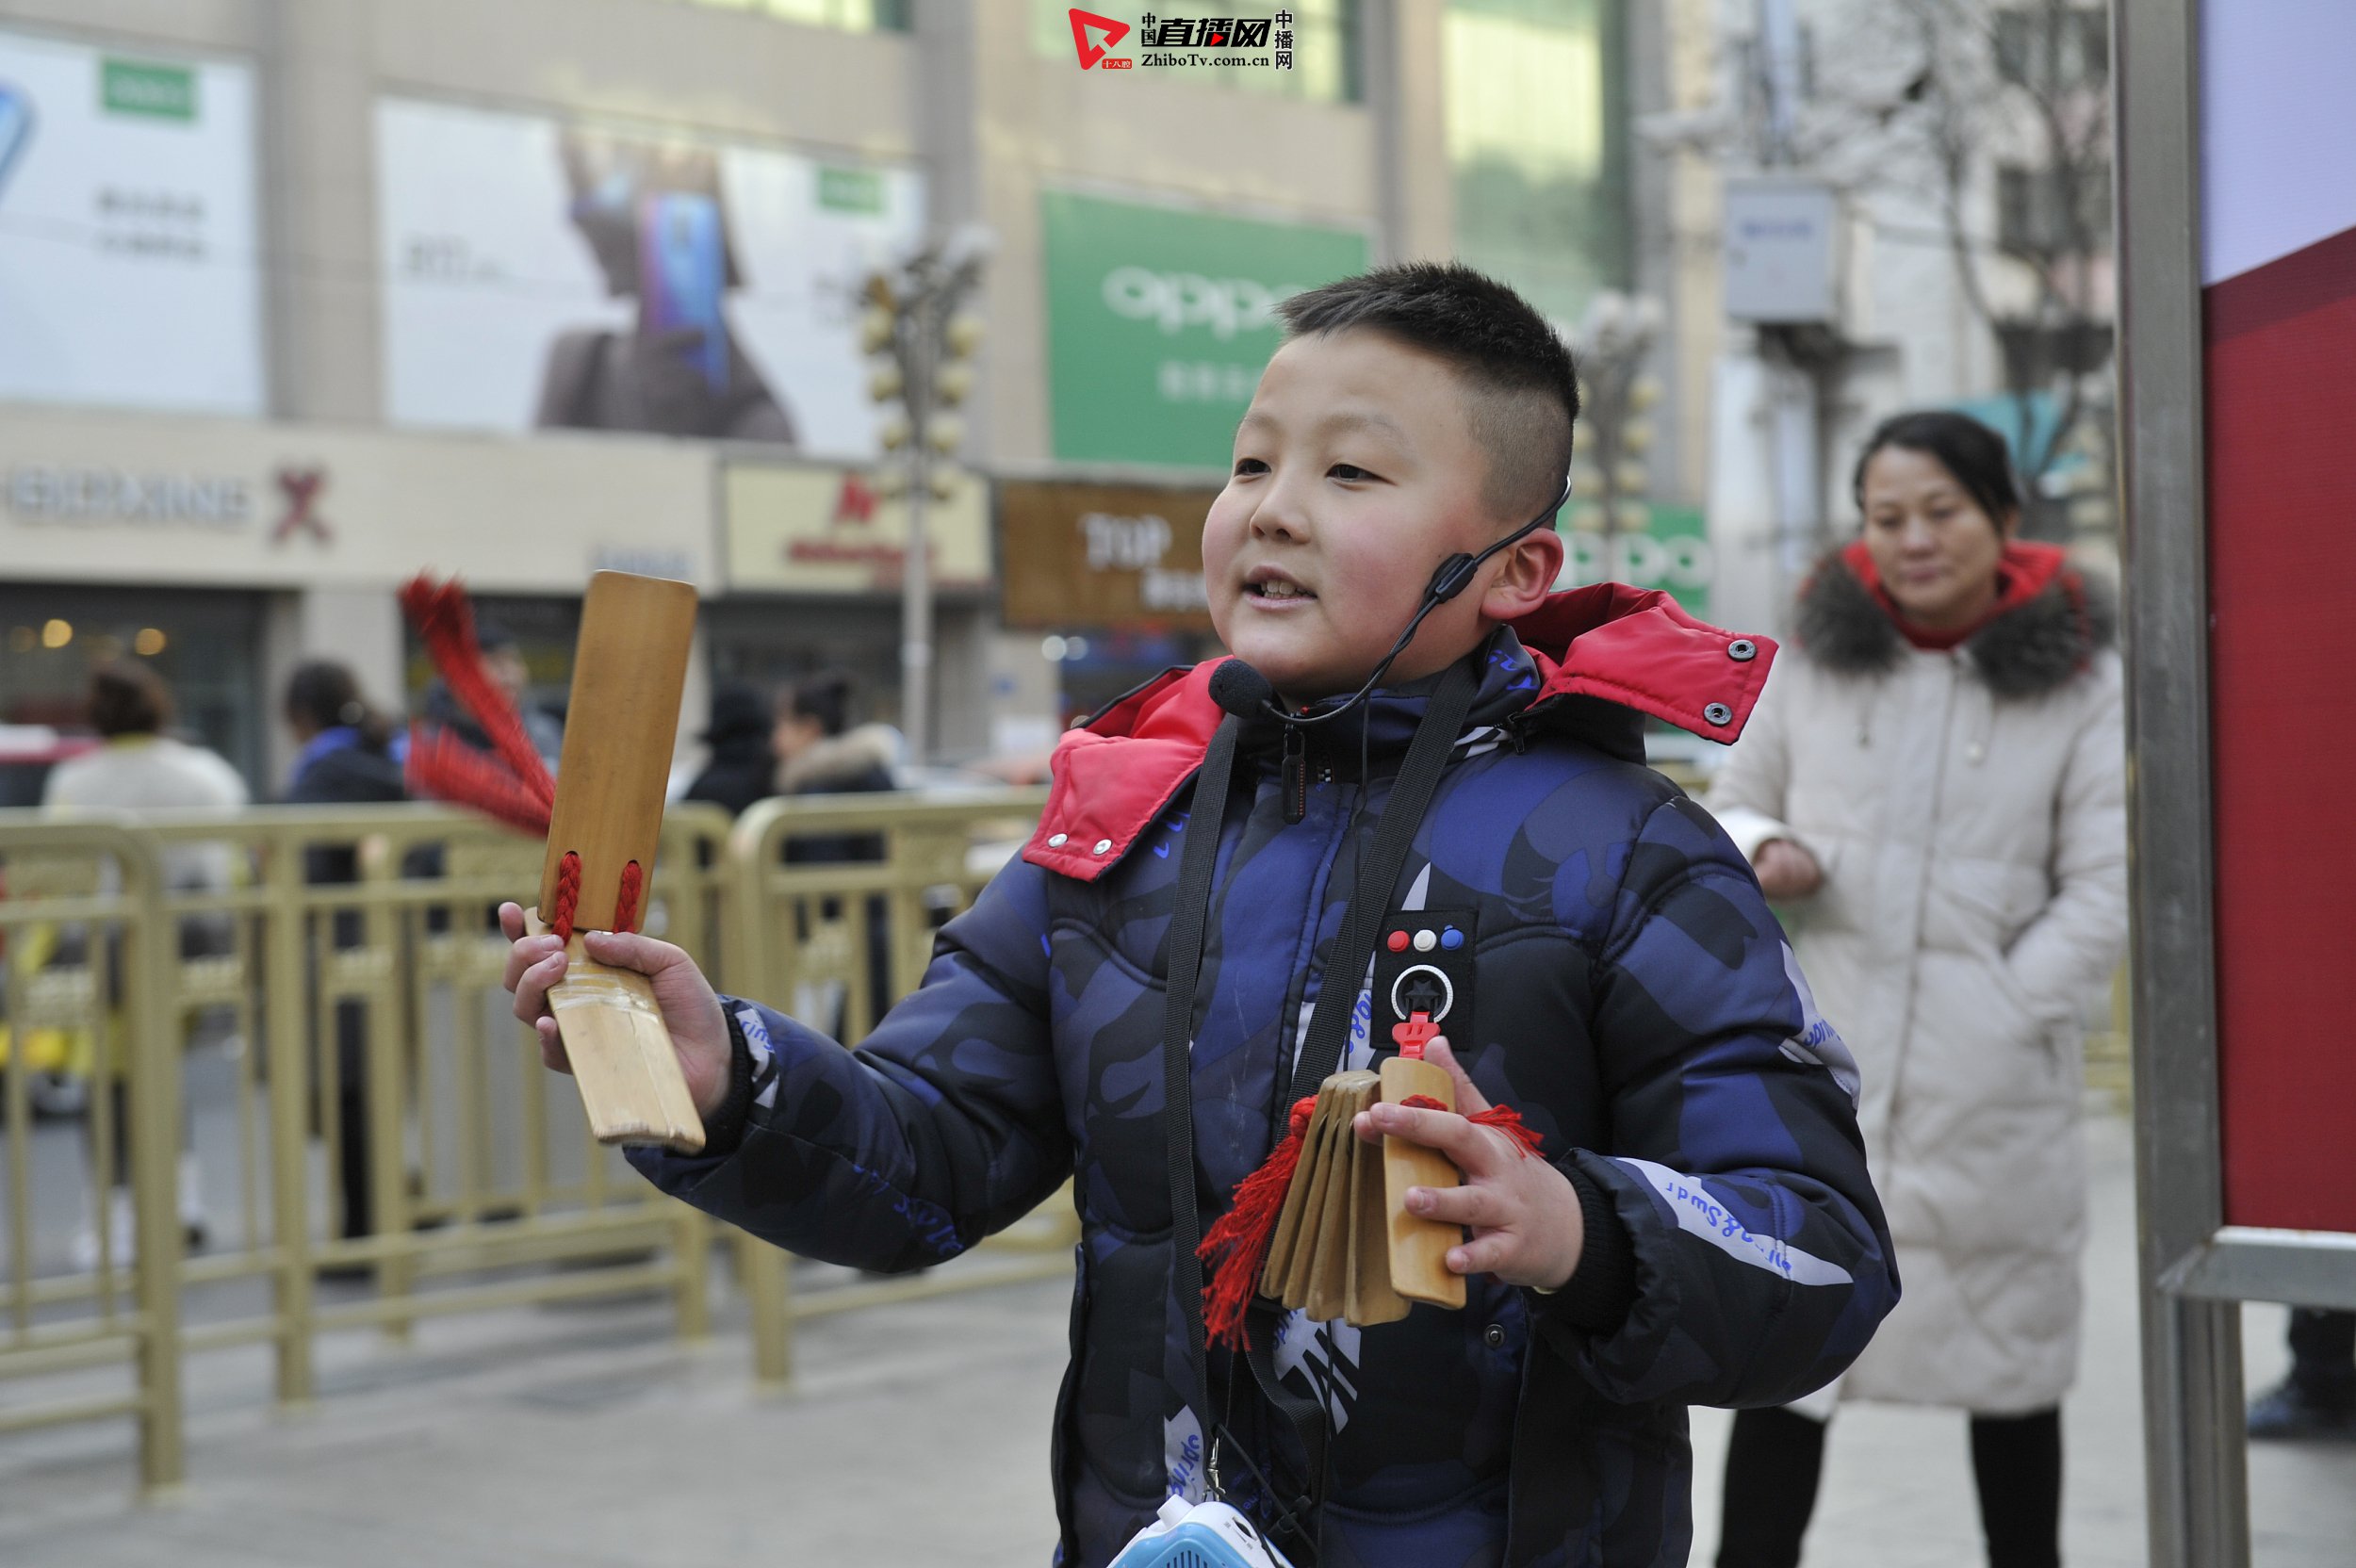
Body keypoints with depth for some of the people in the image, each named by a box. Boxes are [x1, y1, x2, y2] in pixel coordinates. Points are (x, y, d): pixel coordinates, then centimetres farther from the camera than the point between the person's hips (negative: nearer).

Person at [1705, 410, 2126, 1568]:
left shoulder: (2076, 681, 0)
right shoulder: (1814, 660, 6)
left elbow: (2100, 893, -2)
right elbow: (1736, 803, 18)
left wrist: (2004, 1015, -11)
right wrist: (1759, 853, -6)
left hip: (1994, 1088, -1)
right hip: (1820, 1075, 1)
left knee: (2011, 1363, 13)